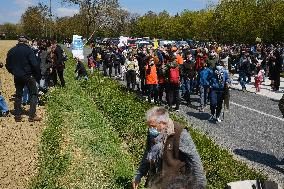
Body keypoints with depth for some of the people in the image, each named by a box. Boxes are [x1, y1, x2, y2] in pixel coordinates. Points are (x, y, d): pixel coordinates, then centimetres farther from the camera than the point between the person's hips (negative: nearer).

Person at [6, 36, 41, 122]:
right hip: (28, 76, -5)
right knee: (33, 94, 4)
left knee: (18, 95, 15)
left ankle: (17, 116, 17)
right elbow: (35, 64, -17)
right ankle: (32, 116, -1)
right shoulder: (28, 49, -11)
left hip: (17, 76, 5)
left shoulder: (11, 51, 6)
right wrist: (38, 75, -7)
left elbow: (8, 65, 10)